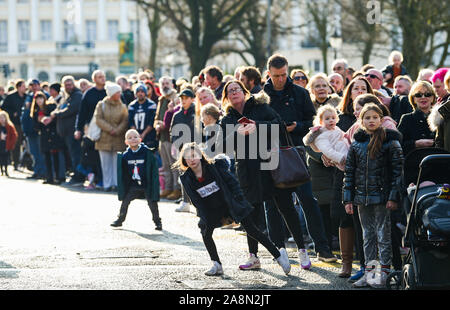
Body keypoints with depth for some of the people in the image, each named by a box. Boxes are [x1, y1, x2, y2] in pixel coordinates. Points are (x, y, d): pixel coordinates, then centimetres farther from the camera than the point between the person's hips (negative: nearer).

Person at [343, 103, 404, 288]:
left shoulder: (390, 142, -3)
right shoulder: (356, 145, 9)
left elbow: (397, 170, -5)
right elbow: (349, 173, 12)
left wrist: (393, 197, -12)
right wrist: (348, 199, 7)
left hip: (382, 195, -4)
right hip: (362, 197, 4)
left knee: (383, 235, -2)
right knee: (368, 236, 10)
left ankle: (384, 272, 2)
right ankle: (369, 271, 15)